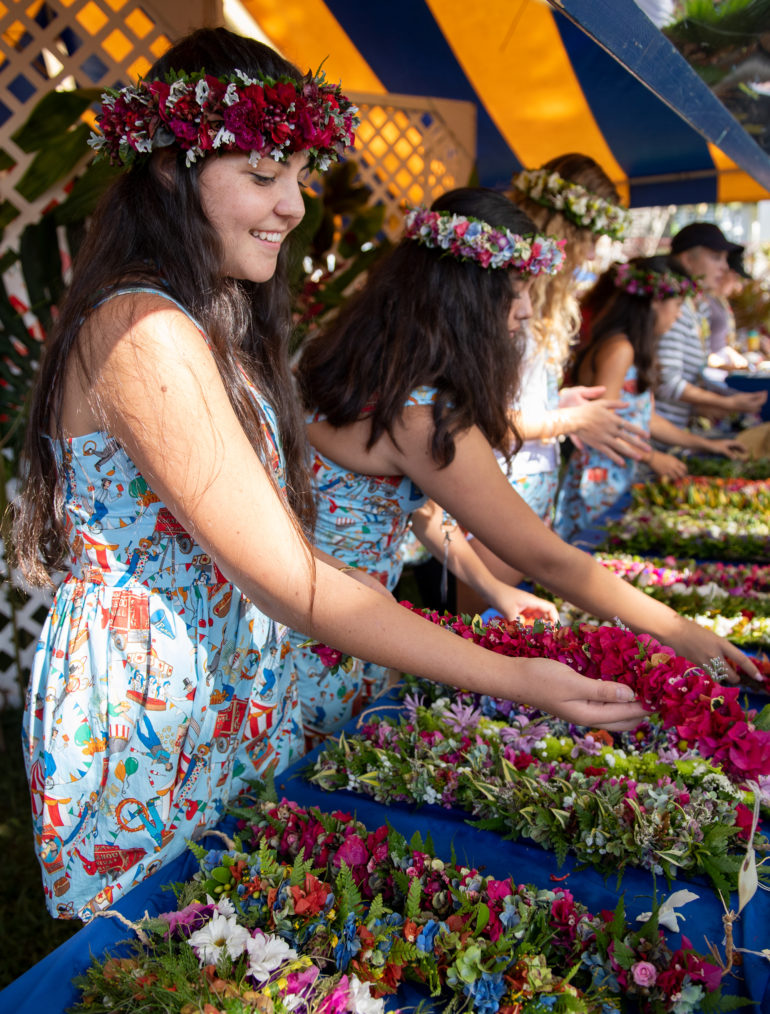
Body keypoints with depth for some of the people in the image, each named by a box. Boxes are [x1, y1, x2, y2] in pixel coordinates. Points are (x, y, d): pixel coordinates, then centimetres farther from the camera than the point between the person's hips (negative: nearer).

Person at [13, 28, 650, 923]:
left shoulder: (216, 323, 8)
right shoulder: (146, 336, -24)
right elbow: (288, 580, -26)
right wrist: (513, 679, -23)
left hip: (232, 703, 9)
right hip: (143, 733, -8)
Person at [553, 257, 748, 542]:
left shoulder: (638, 351, 15)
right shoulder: (619, 349, -16)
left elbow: (647, 418, 20)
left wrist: (706, 444, 26)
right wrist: (652, 458, -10)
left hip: (622, 477, 9)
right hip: (599, 479, -9)